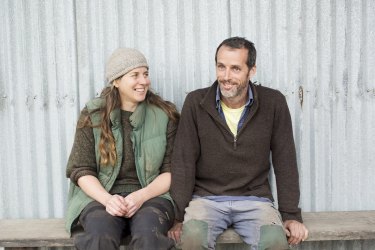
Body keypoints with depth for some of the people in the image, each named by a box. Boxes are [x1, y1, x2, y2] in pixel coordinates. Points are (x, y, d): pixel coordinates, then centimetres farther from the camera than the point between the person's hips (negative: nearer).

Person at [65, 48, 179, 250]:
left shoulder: (165, 114, 3)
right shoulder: (92, 115, 3)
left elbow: (172, 170, 2)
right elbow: (80, 170, 2)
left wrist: (142, 196, -15)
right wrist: (107, 199, -16)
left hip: (152, 196, 0)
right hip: (101, 197, 0)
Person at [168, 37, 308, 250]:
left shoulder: (274, 103, -6)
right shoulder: (196, 103, -6)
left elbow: (285, 162, 0)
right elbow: (183, 162, -5)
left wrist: (291, 214, -1)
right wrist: (178, 216, -9)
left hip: (255, 199, 1)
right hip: (206, 198, 0)